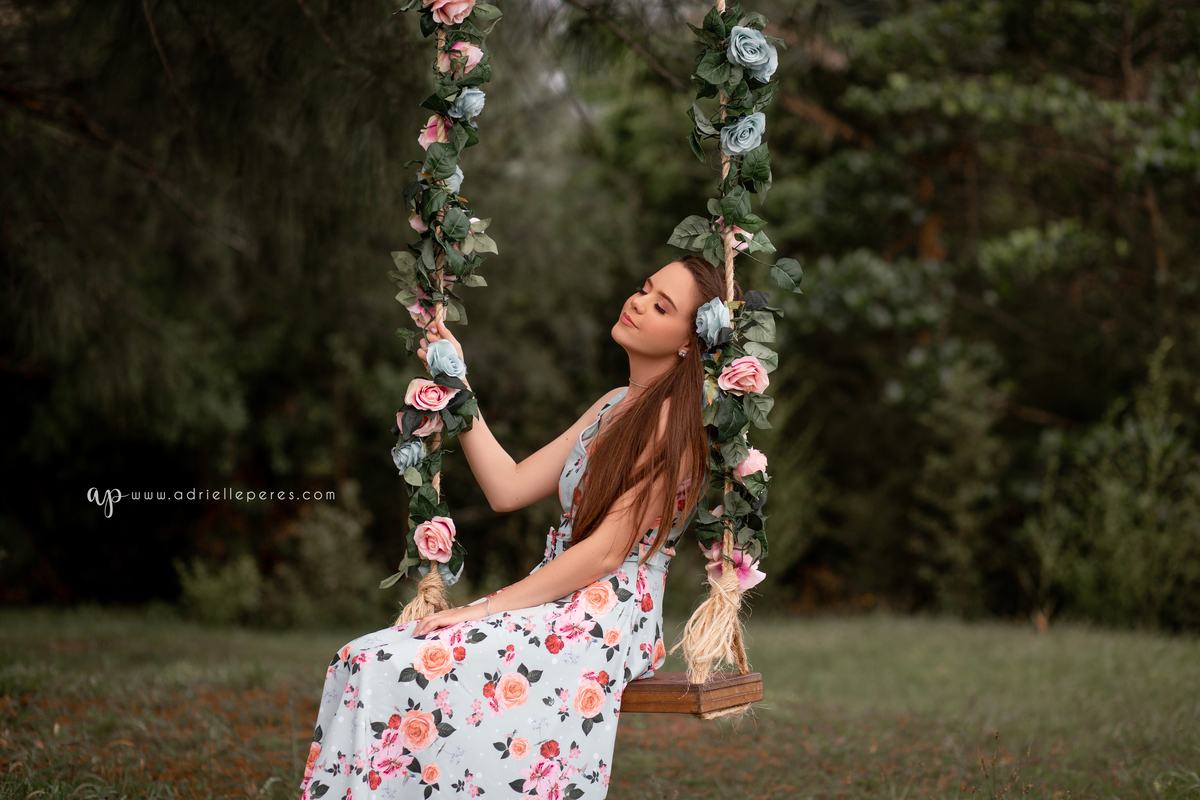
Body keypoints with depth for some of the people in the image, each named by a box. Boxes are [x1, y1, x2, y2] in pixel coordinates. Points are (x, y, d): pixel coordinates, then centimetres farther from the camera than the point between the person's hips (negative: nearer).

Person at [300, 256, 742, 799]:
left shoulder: (674, 419, -8)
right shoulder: (615, 405, 19)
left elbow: (607, 551, -14)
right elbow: (508, 488, 16)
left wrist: (484, 608, -14)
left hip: (607, 618, -8)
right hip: (557, 607, 8)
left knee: (407, 668, -27)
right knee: (365, 662, -13)